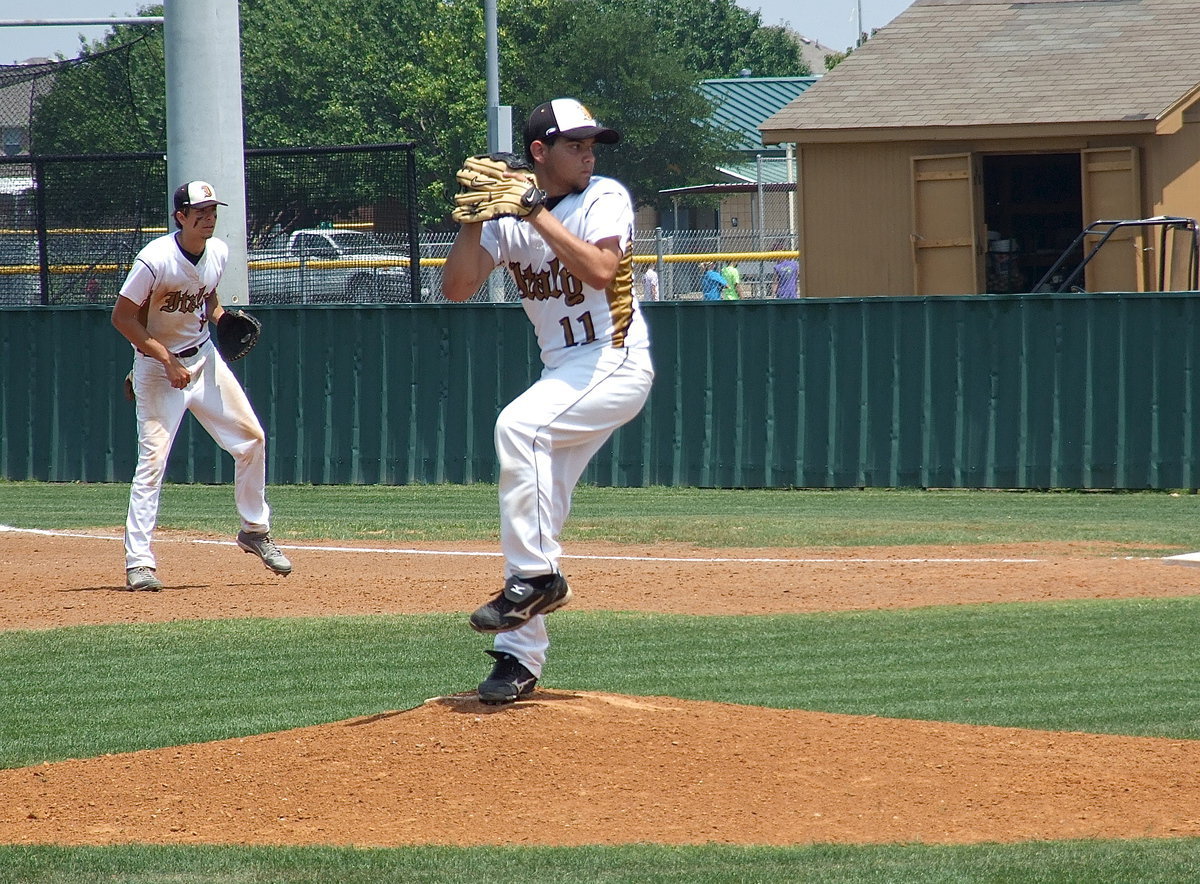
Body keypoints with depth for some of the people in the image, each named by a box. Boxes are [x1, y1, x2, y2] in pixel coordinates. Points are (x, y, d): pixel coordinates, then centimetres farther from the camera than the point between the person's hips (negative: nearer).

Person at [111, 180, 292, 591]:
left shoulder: (218, 252, -2)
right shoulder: (156, 260, -23)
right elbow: (122, 316, -19)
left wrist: (221, 319, -5)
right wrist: (168, 360, -23)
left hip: (203, 357, 6)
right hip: (157, 365, -6)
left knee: (251, 438, 5)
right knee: (153, 458, -13)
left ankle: (255, 530, 23)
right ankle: (138, 562, -9)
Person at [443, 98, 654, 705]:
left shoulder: (605, 197, -5)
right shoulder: (509, 216, 8)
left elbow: (601, 270, -22)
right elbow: (457, 287, 0)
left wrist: (537, 215, -21)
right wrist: (474, 218, -13)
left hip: (615, 364, -6)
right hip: (565, 376, 6)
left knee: (518, 425, -29)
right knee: (536, 514, 3)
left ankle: (536, 576, -22)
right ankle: (519, 658, 6)